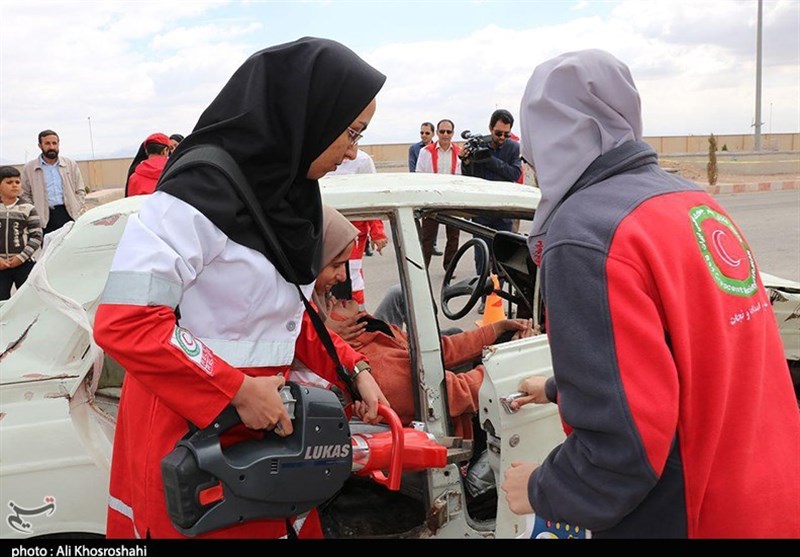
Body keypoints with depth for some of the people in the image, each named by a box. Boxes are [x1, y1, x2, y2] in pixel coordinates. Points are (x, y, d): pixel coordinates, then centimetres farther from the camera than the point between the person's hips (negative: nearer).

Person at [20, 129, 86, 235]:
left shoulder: (71, 164, 14)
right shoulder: (29, 168, 8)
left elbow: (80, 191, 15)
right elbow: (24, 196, 9)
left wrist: (80, 213, 2)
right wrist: (33, 216, -4)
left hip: (70, 214, 2)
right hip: (45, 218, -1)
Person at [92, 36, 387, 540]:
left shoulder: (287, 191, 7)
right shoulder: (204, 189, -20)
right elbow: (123, 322, -24)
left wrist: (351, 371, 6)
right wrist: (237, 390, -23)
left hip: (267, 424, 8)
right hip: (191, 440, -8)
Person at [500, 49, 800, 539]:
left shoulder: (584, 236, -24)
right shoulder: (696, 202, 3)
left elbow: (621, 445, -27)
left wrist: (541, 491, -8)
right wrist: (563, 386, 26)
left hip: (689, 519, -8)